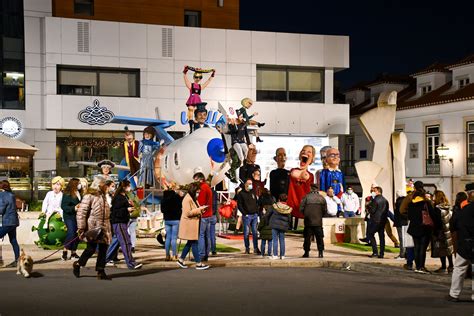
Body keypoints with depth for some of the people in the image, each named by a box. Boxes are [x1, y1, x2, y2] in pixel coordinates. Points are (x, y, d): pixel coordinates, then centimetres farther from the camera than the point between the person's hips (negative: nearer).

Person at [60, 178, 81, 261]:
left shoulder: (79, 193, 10)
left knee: (77, 234, 7)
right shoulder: (67, 194, -10)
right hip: (69, 216, -7)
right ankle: (65, 251, -11)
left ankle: (73, 252, 18)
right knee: (71, 232, -19)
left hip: (78, 217, 7)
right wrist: (74, 208, -23)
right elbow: (63, 206, -14)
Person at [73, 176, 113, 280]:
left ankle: (101, 271, 9)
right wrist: (81, 228, -16)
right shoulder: (89, 196, -8)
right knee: (91, 249, -8)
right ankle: (77, 264, 15)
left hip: (104, 228, 8)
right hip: (93, 228, -8)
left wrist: (108, 228, 23)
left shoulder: (103, 196, 18)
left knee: (103, 249, 4)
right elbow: (81, 213, -12)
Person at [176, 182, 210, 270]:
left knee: (190, 243, 14)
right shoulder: (187, 199, -16)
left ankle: (181, 260, 23)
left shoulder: (193, 198, 16)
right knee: (194, 243, -6)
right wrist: (199, 210, -21)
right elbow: (188, 213, -22)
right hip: (189, 225, -10)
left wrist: (201, 209, 7)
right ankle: (198, 264, -3)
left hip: (193, 224, 10)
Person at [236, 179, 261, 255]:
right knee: (246, 233, 0)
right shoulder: (241, 194, -1)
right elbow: (239, 205, -5)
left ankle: (256, 248, 5)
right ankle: (247, 248, 8)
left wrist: (257, 212, 9)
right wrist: (245, 214, -12)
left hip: (254, 215, 4)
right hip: (247, 216, -4)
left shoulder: (253, 192, 14)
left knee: (255, 233, 3)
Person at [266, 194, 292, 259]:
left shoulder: (274, 206, -5)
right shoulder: (288, 209, 0)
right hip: (283, 226, 2)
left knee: (275, 240, 1)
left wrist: (268, 222, 16)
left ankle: (275, 255, -3)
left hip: (274, 225, -2)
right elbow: (289, 220, 6)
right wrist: (287, 227, 20)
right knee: (282, 240, 11)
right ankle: (282, 255, 12)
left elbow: (267, 215, 0)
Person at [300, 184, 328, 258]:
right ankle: (320, 252, 1)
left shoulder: (306, 197, -3)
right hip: (318, 222, 1)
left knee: (307, 237, 6)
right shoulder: (322, 198, 2)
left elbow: (301, 209, -4)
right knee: (319, 237, 5)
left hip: (308, 221, -1)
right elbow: (325, 211, 3)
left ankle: (306, 252, 8)